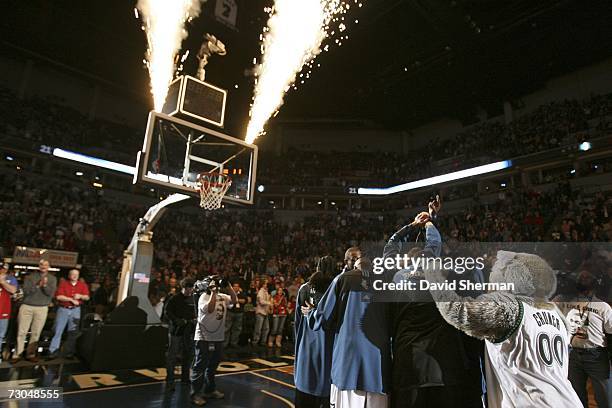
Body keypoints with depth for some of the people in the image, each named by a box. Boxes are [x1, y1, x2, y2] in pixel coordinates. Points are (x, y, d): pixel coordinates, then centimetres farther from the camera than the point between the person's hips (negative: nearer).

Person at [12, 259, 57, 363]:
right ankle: (17, 354, 12)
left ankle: (31, 354, 13)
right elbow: (26, 290, -7)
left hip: (42, 308, 0)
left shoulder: (52, 279, 4)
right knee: (21, 332, 1)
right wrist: (38, 285, -20)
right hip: (26, 306, 0)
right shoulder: (30, 276, 3)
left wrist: (45, 285, -21)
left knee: (36, 333, 3)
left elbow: (51, 293, -6)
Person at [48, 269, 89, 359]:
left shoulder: (83, 285, 7)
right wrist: (71, 299, -11)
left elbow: (87, 297, 4)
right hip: (63, 309, -2)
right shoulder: (63, 283, 1)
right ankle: (53, 352, 7)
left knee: (73, 333, 5)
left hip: (75, 310, 2)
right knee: (58, 331, -2)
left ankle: (69, 352, 14)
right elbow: (58, 296, -8)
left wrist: (80, 296, -15)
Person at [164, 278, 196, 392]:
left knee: (188, 355, 14)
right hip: (176, 330, -4)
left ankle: (185, 377, 31)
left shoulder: (194, 299, 4)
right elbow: (167, 313, -8)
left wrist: (195, 320, -4)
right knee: (172, 356, -2)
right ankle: (169, 381, 7)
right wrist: (176, 320, -18)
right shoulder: (174, 299, -7)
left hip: (189, 331, 4)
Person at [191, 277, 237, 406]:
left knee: (212, 366, 18)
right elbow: (210, 309, -29)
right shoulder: (204, 297, -13)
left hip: (218, 337, 7)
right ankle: (195, 394, 10)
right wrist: (213, 292, -27)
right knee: (200, 366, 1)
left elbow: (234, 300, -7)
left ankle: (210, 390, 31)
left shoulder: (223, 297, 6)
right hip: (204, 337, -7)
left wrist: (228, 287, -16)